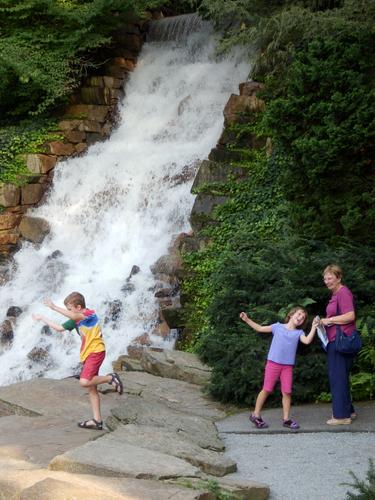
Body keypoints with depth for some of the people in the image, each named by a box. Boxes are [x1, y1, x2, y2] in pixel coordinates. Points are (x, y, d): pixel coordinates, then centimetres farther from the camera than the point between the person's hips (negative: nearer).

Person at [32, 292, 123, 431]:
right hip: (87, 355, 9)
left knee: (84, 382, -24)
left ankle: (110, 378, -5)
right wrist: (42, 318, 23)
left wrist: (54, 307, -34)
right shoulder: (76, 319, 14)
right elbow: (59, 328, 23)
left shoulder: (90, 314, -11)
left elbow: (74, 317, -31)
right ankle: (97, 421, 9)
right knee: (91, 389, 7)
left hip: (95, 352, -9)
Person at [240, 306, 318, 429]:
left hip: (288, 366, 2)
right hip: (273, 363, -2)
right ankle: (255, 415, 12)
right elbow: (260, 328, 8)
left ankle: (286, 419, 11)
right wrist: (247, 320, 1)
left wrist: (314, 327, -15)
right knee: (267, 389, 1)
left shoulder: (299, 332, 9)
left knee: (287, 392, 1)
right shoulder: (278, 327, 4)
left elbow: (307, 340, -10)